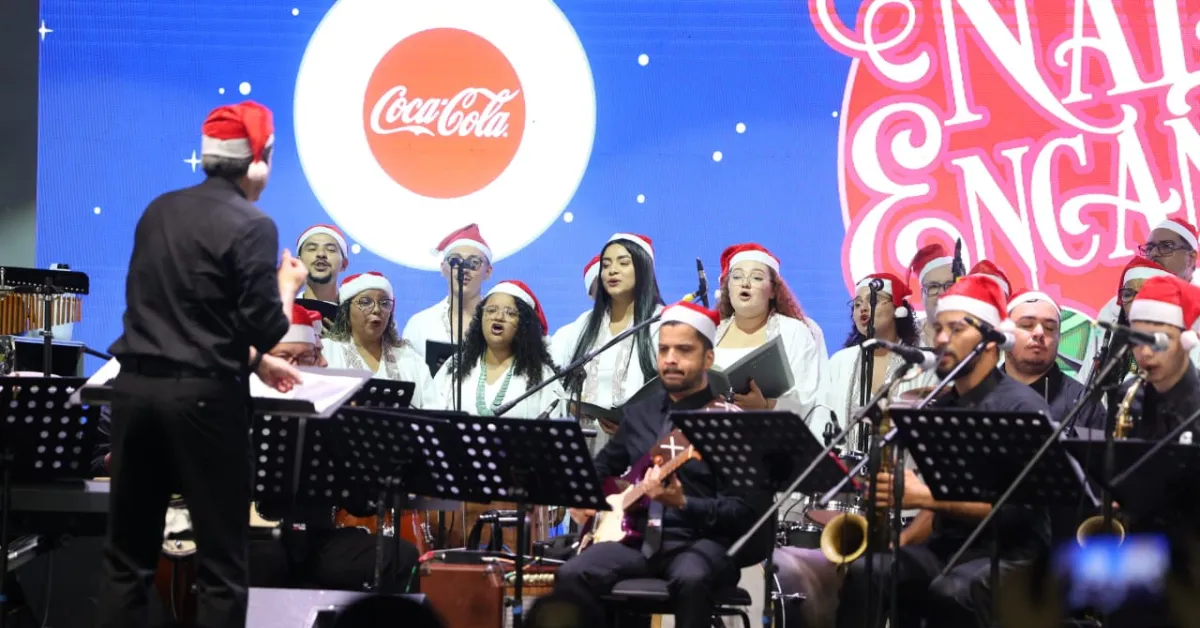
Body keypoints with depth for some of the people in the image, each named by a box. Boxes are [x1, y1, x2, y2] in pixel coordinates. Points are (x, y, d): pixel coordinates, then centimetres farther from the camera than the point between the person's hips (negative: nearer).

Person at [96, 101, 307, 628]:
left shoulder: (159, 211, 12)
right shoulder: (253, 226, -9)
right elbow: (265, 329, -12)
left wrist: (250, 358, 24)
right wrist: (288, 286, 8)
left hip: (136, 386, 6)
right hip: (203, 396, -6)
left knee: (128, 556, 9)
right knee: (220, 562, 1)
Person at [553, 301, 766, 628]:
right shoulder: (639, 413, 16)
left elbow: (743, 511, -9)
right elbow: (603, 466, 33)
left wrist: (684, 504, -24)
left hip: (701, 541, -5)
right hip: (638, 537, 5)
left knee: (691, 579, -39)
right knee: (572, 575, -23)